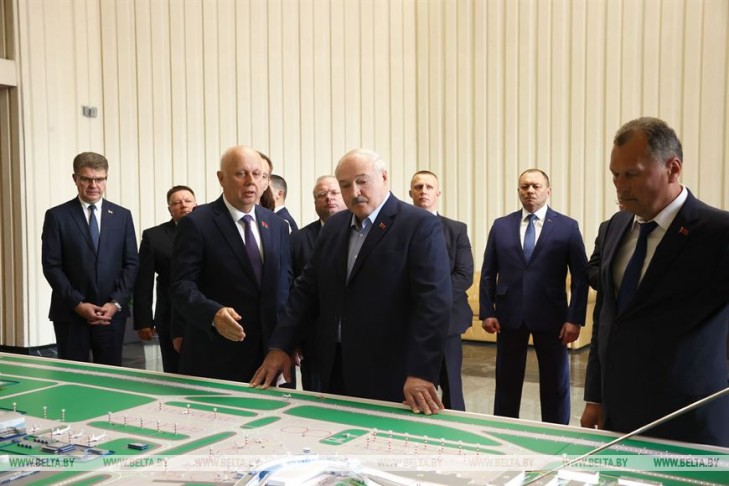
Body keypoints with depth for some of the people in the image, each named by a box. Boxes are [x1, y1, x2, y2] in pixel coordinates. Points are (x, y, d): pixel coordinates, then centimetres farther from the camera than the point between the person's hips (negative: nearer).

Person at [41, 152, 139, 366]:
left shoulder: (122, 216, 9)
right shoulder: (57, 216, 1)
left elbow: (131, 264, 6)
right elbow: (51, 266, -3)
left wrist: (116, 303, -6)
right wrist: (78, 304, -11)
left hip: (112, 312, 2)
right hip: (70, 313, -2)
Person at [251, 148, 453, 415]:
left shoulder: (420, 226, -10)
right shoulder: (334, 226, 11)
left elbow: (434, 301, -18)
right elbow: (306, 290, 12)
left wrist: (421, 373, -25)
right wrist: (279, 347, 4)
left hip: (387, 377, -6)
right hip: (332, 370, 6)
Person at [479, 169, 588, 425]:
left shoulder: (567, 227, -1)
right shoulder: (501, 226, 6)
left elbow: (580, 277, -2)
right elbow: (488, 274, 7)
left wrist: (575, 318, -9)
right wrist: (487, 312, -1)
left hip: (551, 316, -1)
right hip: (509, 316, 2)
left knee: (555, 385, 9)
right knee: (506, 383, 10)